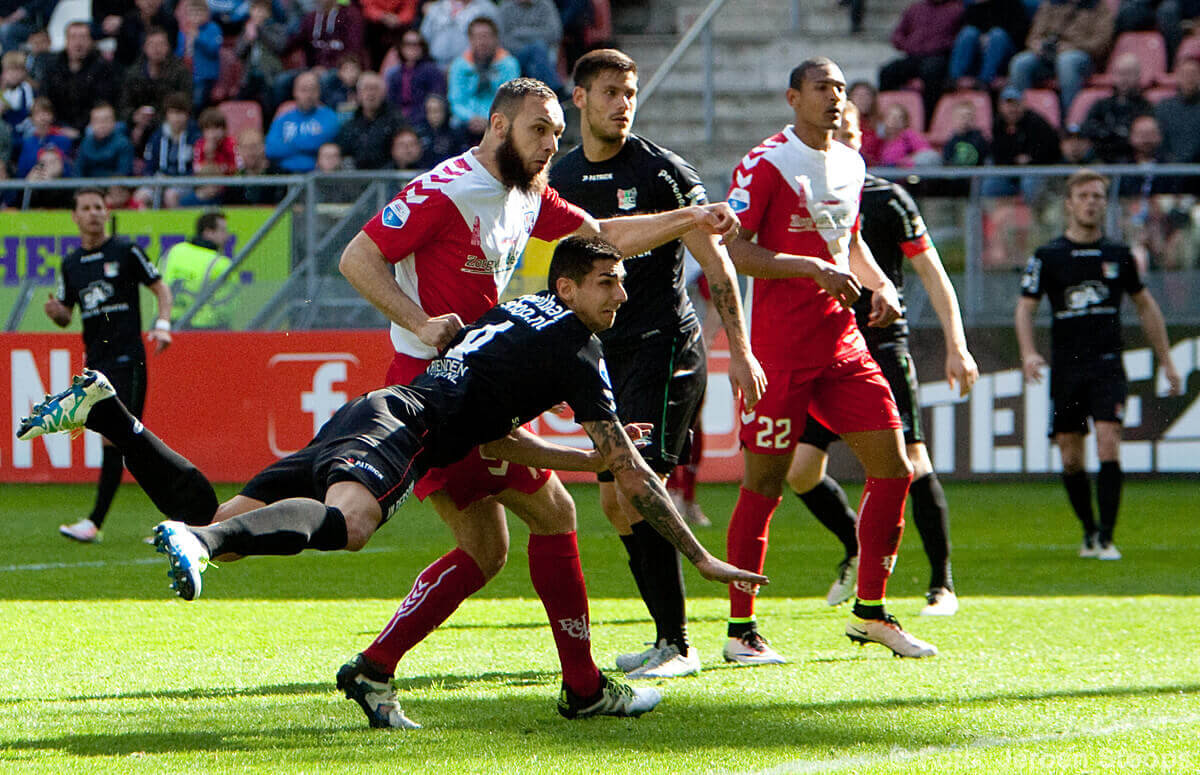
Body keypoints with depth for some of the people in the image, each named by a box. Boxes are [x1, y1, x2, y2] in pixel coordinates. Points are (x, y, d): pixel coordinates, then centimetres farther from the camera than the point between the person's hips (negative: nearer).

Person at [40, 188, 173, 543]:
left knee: (114, 437, -14)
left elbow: (160, 287, 4)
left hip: (126, 357, -6)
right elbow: (65, 316, 19)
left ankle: (95, 522, -17)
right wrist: (56, 312, -4)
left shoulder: (125, 251, -1)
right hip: (94, 361, 6)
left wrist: (162, 325, -11)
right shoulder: (70, 263, 13)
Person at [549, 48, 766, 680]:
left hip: (666, 348, -6)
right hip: (606, 356, 6)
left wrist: (739, 351, -8)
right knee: (614, 502, 3)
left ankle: (678, 645, -12)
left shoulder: (661, 171, -5)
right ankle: (667, 641, 11)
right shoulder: (560, 180, 11)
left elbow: (717, 264, -4)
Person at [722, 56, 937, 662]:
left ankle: (870, 612, 15)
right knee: (764, 485, -4)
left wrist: (880, 285, 10)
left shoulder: (850, 165, 15)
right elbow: (731, 250, -15)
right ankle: (740, 630, 4)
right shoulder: (765, 164, -9)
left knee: (893, 469, 2)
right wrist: (814, 269, -20)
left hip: (843, 341, 7)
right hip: (780, 351, -7)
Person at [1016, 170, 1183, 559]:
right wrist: (1028, 352, -17)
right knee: (1071, 459, 3)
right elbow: (1025, 307, 2)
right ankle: (1089, 531, 23)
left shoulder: (1118, 255, 8)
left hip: (1107, 366, 0)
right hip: (1065, 367, 0)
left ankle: (1106, 537, -16)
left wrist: (1166, 361, 20)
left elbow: (1145, 305, 19)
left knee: (1108, 444, -16)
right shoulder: (1047, 257, 3)